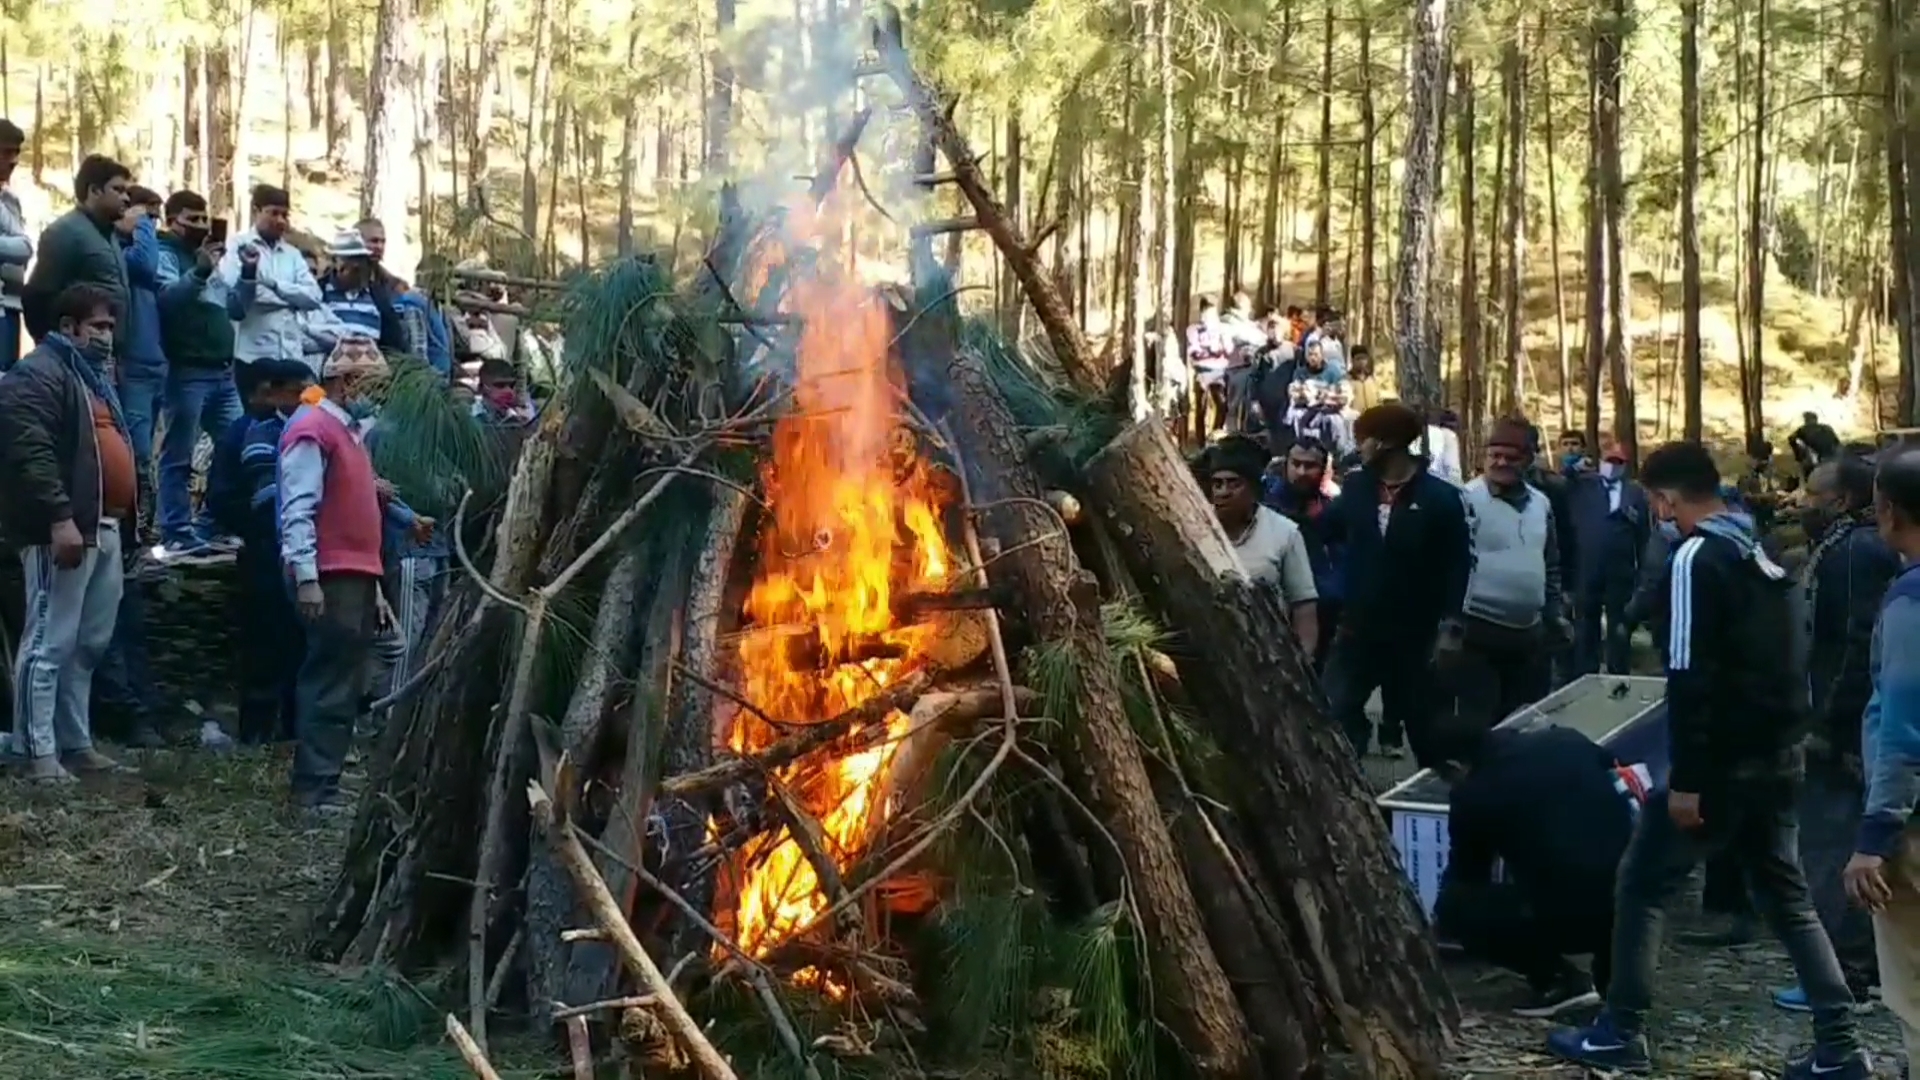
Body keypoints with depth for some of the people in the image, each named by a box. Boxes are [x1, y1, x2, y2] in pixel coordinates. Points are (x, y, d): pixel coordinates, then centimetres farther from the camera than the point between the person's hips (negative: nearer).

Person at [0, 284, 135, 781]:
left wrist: (122, 515, 25)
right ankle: (40, 752, -5)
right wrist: (59, 518, -25)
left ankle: (75, 742, 20)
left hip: (103, 528, 10)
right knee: (49, 643, -7)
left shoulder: (92, 375, 23)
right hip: (63, 530, -10)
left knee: (89, 644, 13)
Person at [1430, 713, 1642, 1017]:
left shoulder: (1473, 795, 2)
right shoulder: (1564, 739, 13)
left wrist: (1440, 922, 37)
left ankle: (1558, 979, 5)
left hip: (1568, 915, -6)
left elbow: (1465, 876, 18)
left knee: (1453, 906, 10)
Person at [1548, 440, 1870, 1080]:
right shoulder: (1759, 554, 12)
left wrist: (1686, 779, -19)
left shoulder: (1697, 558, -15)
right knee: (1786, 896, 14)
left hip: (1725, 762, -8)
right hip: (1778, 754, 8)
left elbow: (1691, 677, -20)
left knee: (1641, 887, 4)